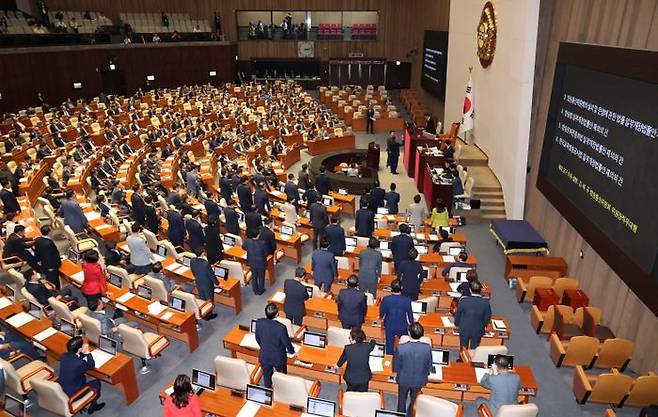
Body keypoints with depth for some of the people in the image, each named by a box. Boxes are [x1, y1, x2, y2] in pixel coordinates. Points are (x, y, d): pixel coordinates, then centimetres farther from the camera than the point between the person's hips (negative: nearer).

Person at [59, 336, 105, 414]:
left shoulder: (63, 356, -15)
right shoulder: (79, 363, -35)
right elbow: (92, 366, -13)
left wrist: (83, 353, -9)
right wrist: (87, 352, -12)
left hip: (62, 388, 7)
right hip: (73, 393, -7)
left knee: (83, 378, 29)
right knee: (97, 383, 14)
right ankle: (92, 407, 36)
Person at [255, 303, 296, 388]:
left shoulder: (259, 322, -21)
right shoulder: (281, 328, -34)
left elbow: (257, 338, -3)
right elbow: (287, 343, -17)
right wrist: (292, 351, 5)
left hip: (264, 356, 3)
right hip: (278, 357, -3)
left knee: (267, 375, 27)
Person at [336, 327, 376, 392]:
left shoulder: (347, 348, -21)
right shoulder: (367, 346, -19)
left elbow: (342, 359, 0)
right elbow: (373, 342, 6)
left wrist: (338, 365, 20)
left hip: (350, 377, 0)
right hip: (364, 377, 1)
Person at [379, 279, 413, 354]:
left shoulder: (385, 299, -21)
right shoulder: (407, 300, -22)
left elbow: (381, 314, -10)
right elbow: (410, 314, -11)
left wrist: (382, 317, 14)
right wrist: (411, 323, 9)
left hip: (389, 326, 1)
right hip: (402, 327, 0)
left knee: (389, 345, 19)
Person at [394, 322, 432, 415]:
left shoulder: (401, 348, -29)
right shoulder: (427, 348, -25)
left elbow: (396, 367, -16)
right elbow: (429, 367, -10)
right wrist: (424, 375, 10)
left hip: (404, 379, -1)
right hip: (419, 380, 1)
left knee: (402, 399, 26)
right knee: (414, 400, 27)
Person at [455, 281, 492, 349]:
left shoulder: (463, 301, -23)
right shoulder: (486, 303, -21)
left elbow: (458, 315, -8)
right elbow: (487, 318, -7)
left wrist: (457, 324, 12)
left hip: (464, 330, 0)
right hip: (478, 331, 0)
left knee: (463, 349, 21)